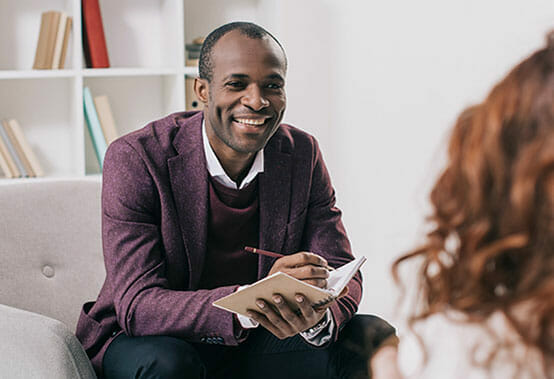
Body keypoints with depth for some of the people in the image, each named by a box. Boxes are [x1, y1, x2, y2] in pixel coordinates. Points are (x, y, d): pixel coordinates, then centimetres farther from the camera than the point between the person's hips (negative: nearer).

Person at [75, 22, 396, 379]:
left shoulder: (302, 153, -4)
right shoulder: (135, 159, -19)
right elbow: (137, 306, -26)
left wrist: (319, 316, -32)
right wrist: (251, 301, -43)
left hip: (253, 345, 4)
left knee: (374, 337, -14)